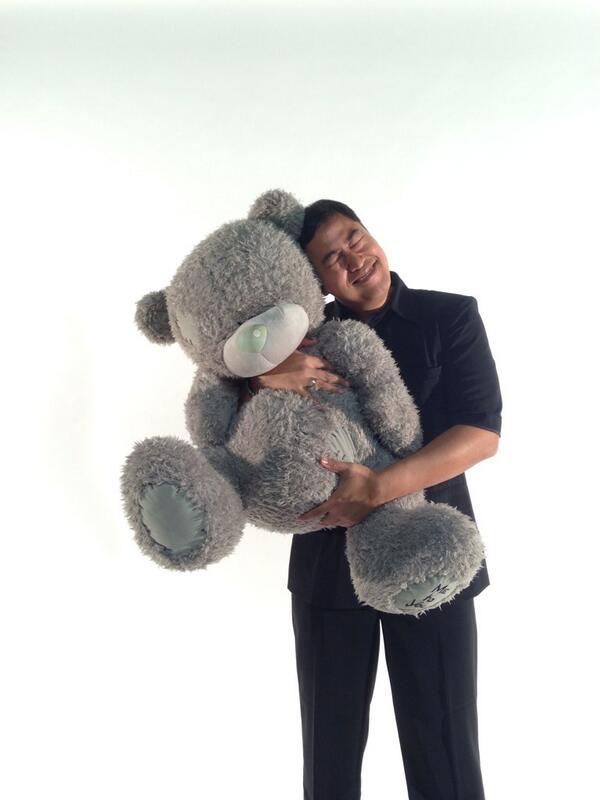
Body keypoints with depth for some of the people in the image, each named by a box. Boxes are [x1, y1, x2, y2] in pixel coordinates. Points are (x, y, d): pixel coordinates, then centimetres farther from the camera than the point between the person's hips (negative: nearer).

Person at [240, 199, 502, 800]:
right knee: (329, 750, 11)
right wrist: (264, 378, -19)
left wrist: (379, 488, -25)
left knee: (444, 752, 3)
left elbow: (482, 432, -11)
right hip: (328, 563, 3)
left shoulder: (450, 316, -1)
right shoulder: (305, 337, 6)